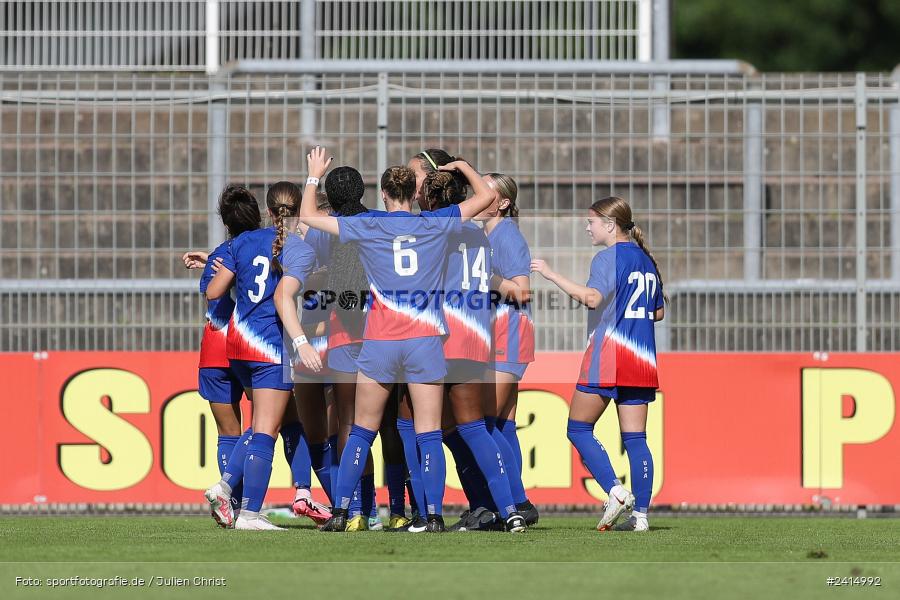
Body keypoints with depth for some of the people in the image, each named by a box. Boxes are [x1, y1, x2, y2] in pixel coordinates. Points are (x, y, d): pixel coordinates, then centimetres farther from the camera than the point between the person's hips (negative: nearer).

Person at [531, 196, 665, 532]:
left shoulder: (609, 258, -8)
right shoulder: (646, 260, 16)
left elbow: (593, 297, -25)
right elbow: (659, 312, 22)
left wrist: (552, 275, -22)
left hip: (607, 356, -7)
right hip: (641, 359, 7)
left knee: (578, 429, 2)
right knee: (635, 438, 5)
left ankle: (616, 491, -14)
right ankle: (640, 513, 0)